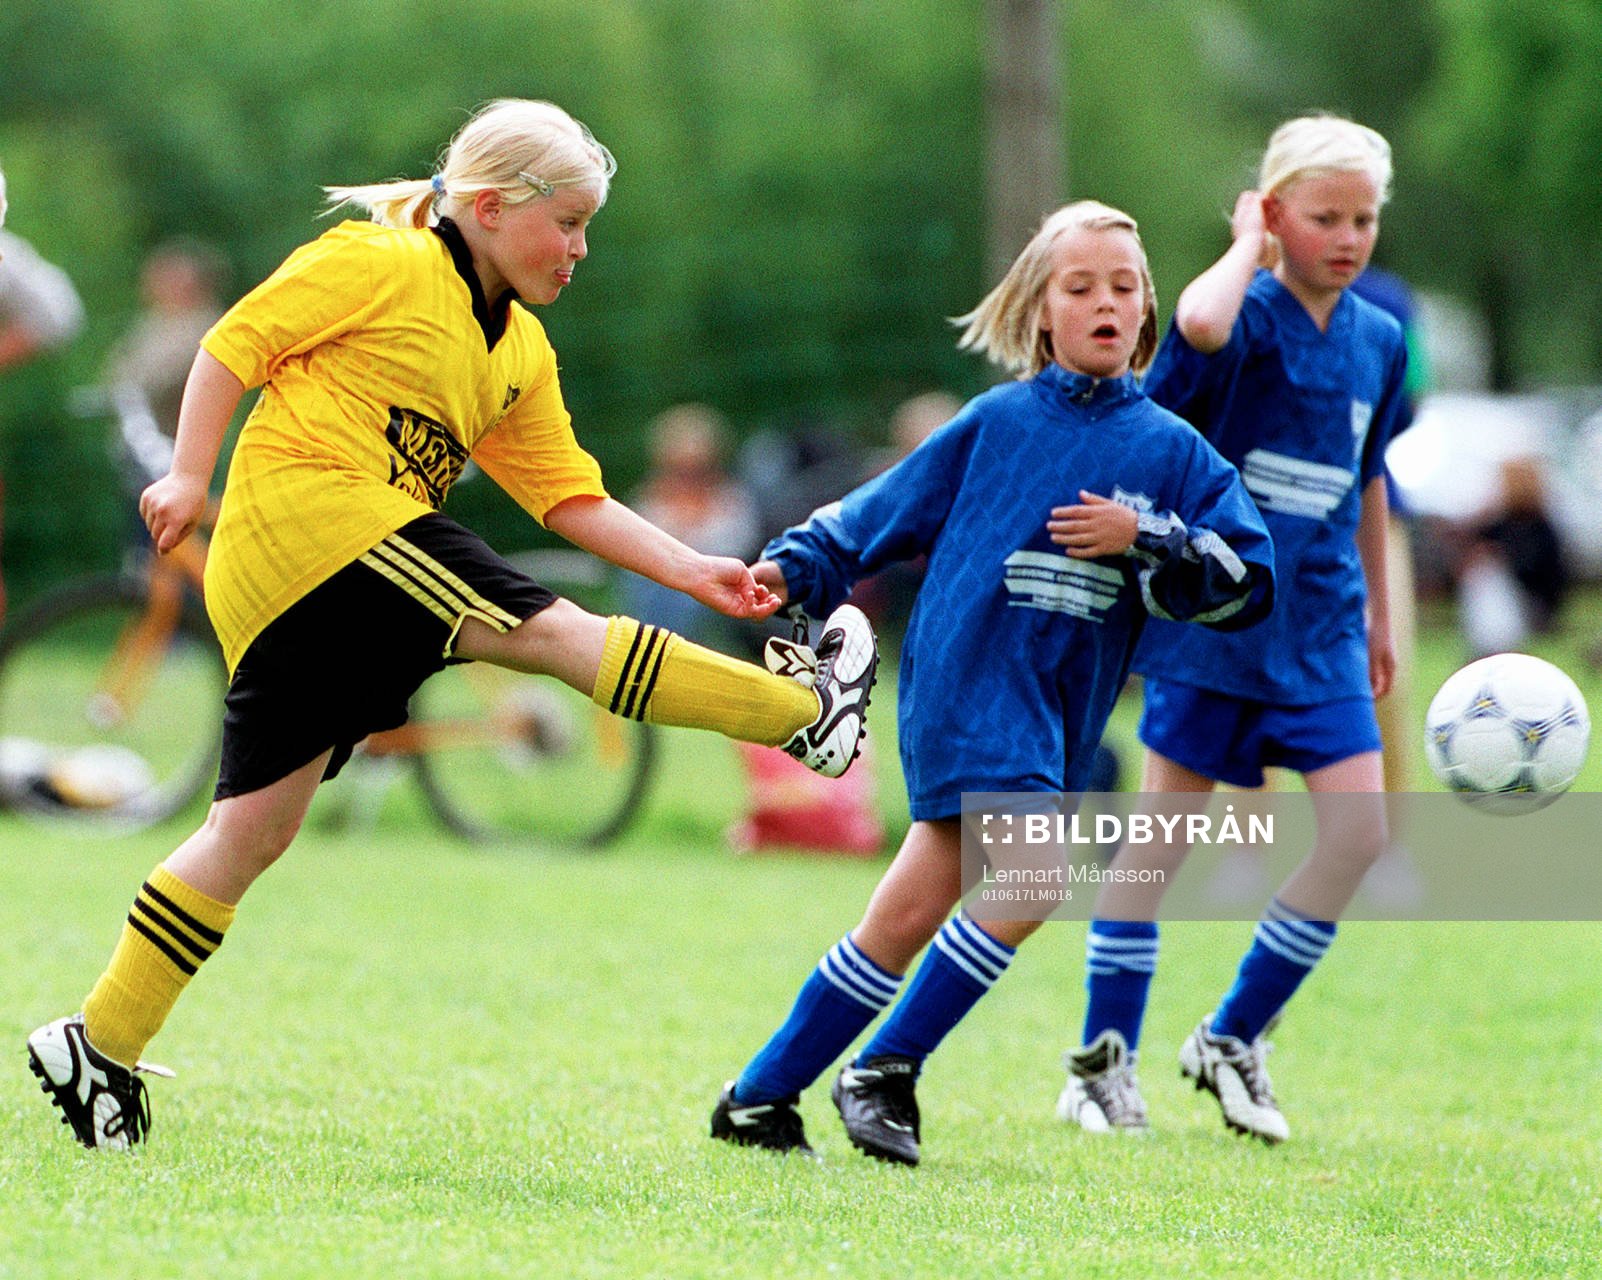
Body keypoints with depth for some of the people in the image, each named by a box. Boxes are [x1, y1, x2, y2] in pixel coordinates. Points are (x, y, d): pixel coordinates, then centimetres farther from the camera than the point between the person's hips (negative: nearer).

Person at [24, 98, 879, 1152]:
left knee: (254, 831, 6)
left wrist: (690, 570, 10)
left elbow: (570, 498, 20)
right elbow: (237, 344, -2)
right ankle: (809, 713, -12)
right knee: (551, 631, -13)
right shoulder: (380, 265, -2)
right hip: (307, 512, -10)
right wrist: (190, 475, -9)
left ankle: (101, 1045, 8)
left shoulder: (522, 352, 21)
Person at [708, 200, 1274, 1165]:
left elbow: (1249, 581, 3)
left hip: (1062, 717, 3)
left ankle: (761, 1098, 10)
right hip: (969, 681, -3)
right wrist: (795, 569, 4)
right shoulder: (996, 424, 6)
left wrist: (1140, 539, -8)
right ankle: (888, 1068, -6)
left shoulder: (1173, 452, 10)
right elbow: (882, 512, 14)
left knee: (910, 915, 1)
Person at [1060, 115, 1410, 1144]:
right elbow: (1199, 325, -38)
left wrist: (1379, 613, 27)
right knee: (1165, 832, 1)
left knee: (1359, 827, -6)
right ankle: (1106, 1059, 11)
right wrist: (1250, 248, -19)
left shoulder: (1379, 340, 9)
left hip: (1318, 628, 5)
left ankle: (1233, 1038, 7)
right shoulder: (1250, 317, -11)